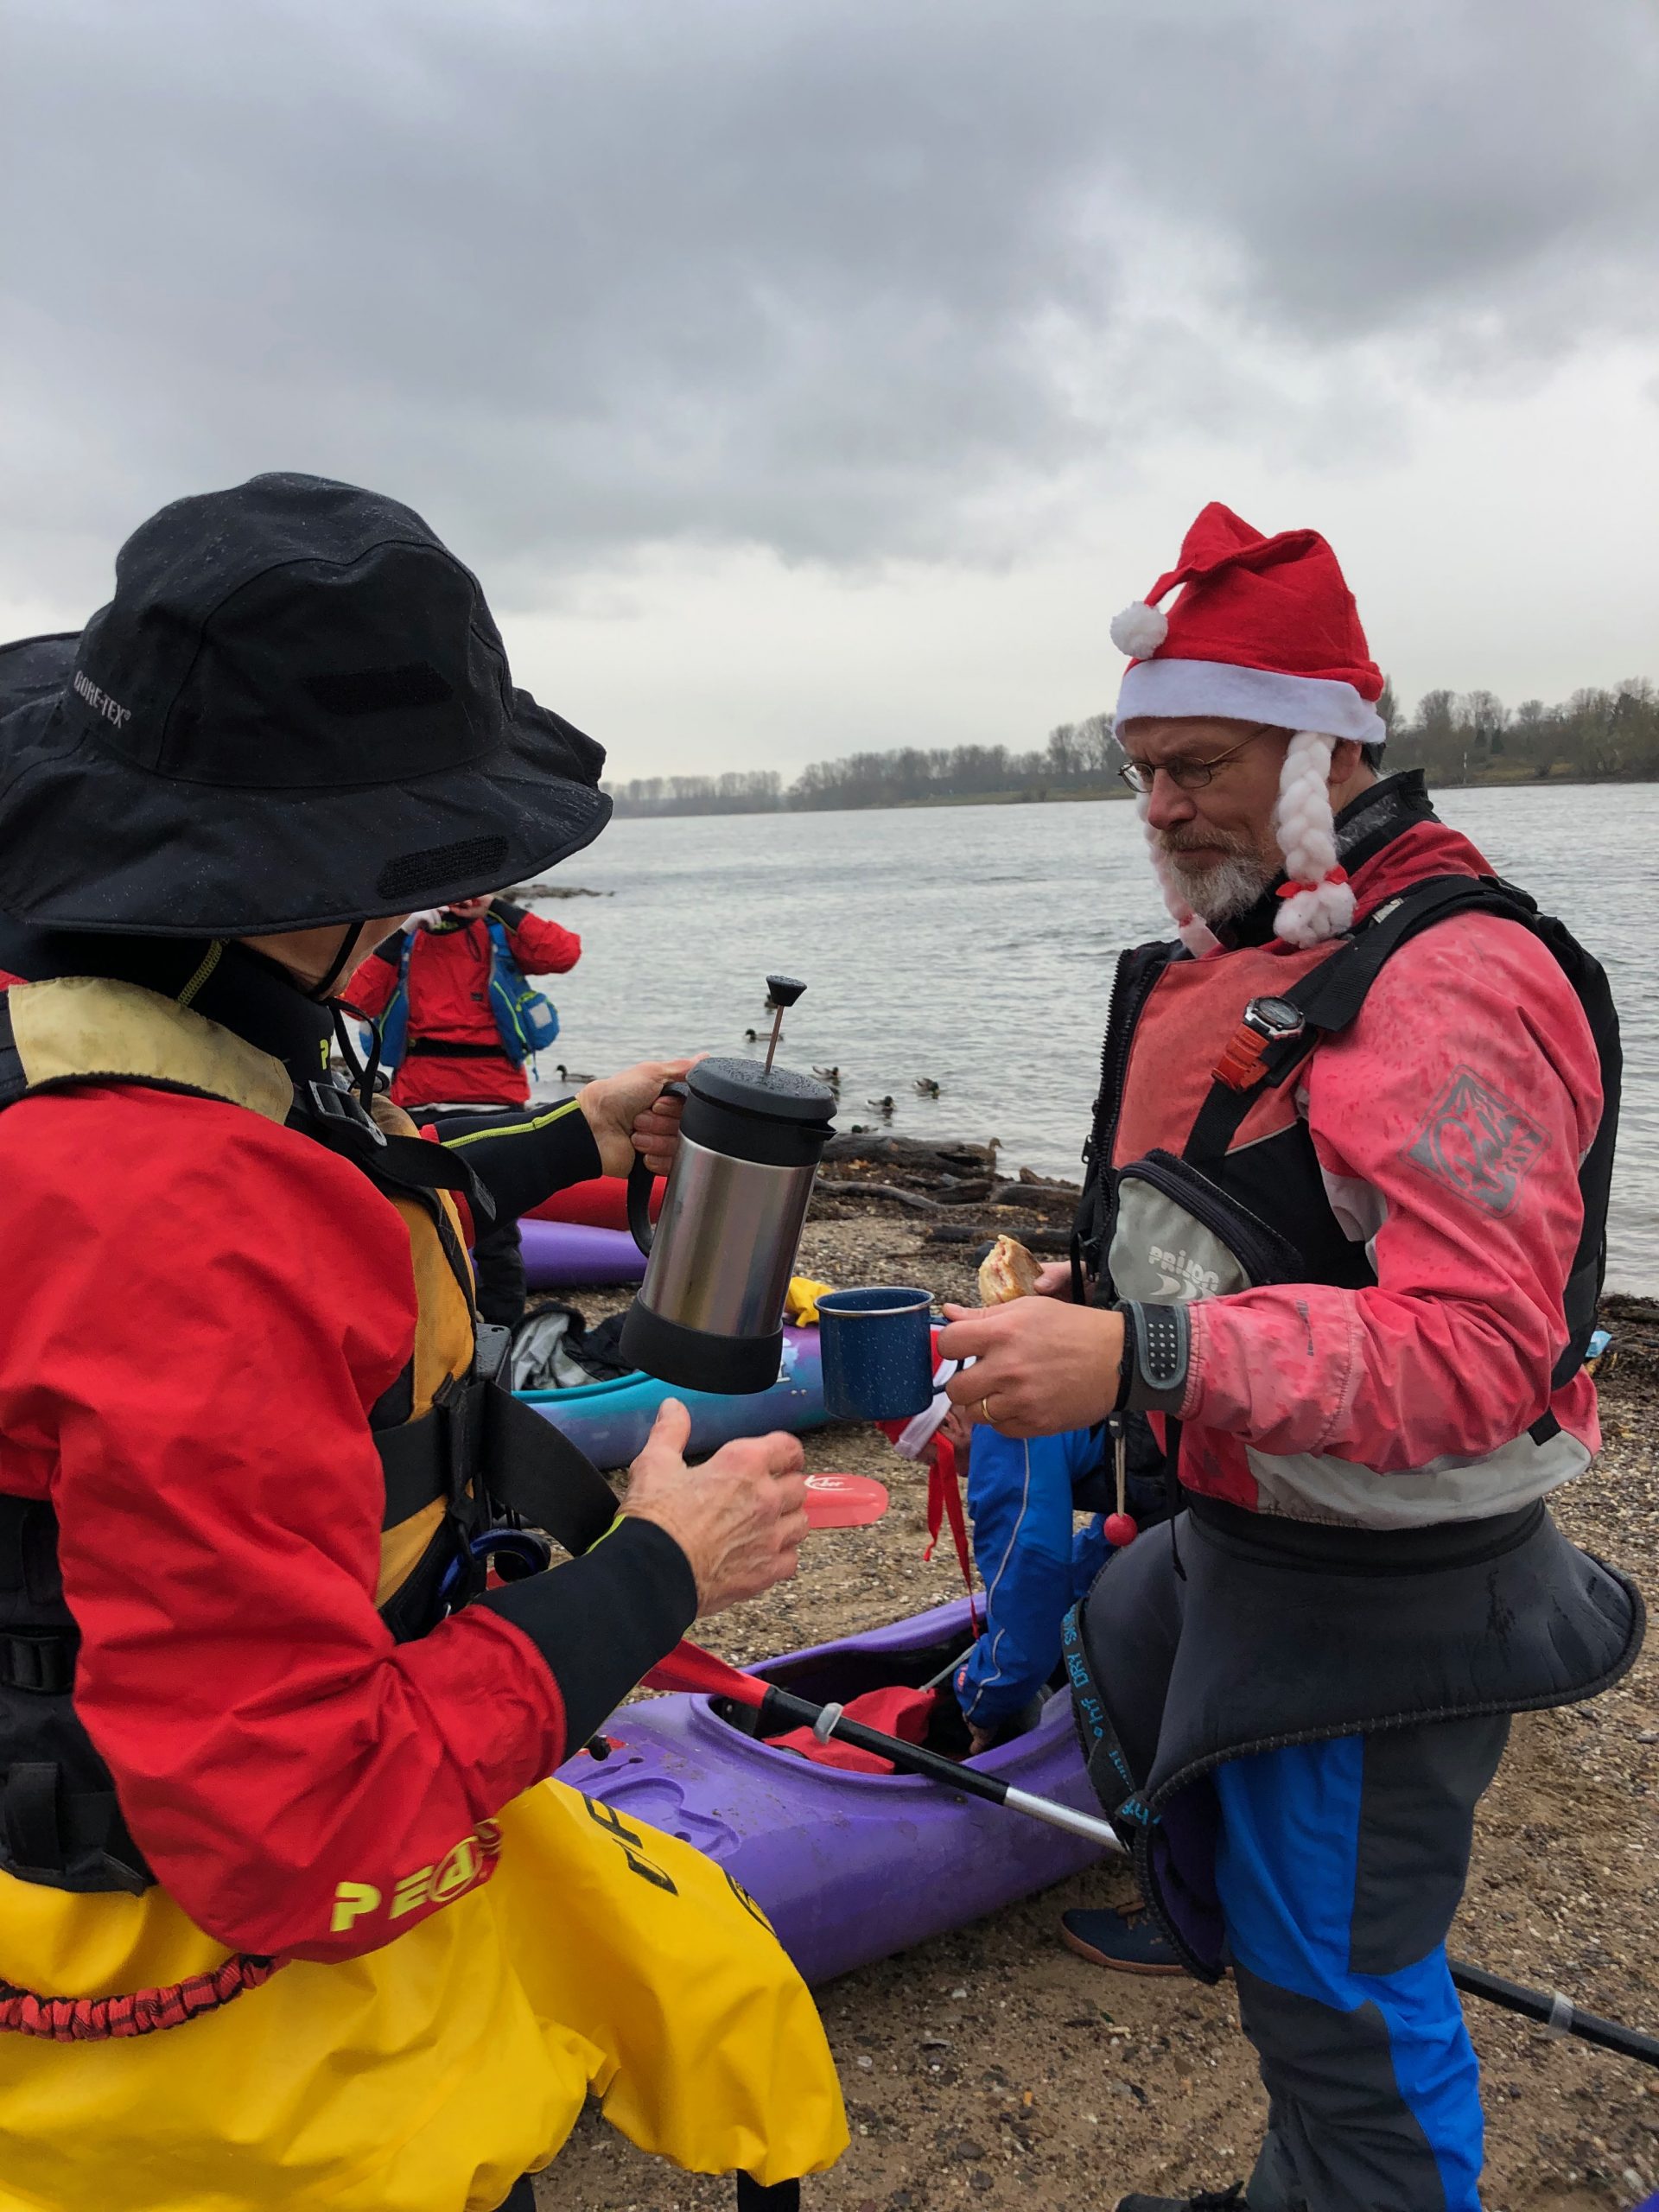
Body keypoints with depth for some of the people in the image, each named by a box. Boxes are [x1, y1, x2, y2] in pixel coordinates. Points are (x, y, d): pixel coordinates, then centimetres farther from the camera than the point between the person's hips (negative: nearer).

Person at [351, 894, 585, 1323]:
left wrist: (498, 907, -11)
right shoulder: (404, 939, 11)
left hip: (494, 1100, -2)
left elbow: (565, 953, -11)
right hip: (420, 1104, 2)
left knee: (496, 1233, 3)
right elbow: (359, 1002, -4)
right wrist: (404, 932, -9)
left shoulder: (499, 933, 7)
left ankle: (503, 1335, 12)